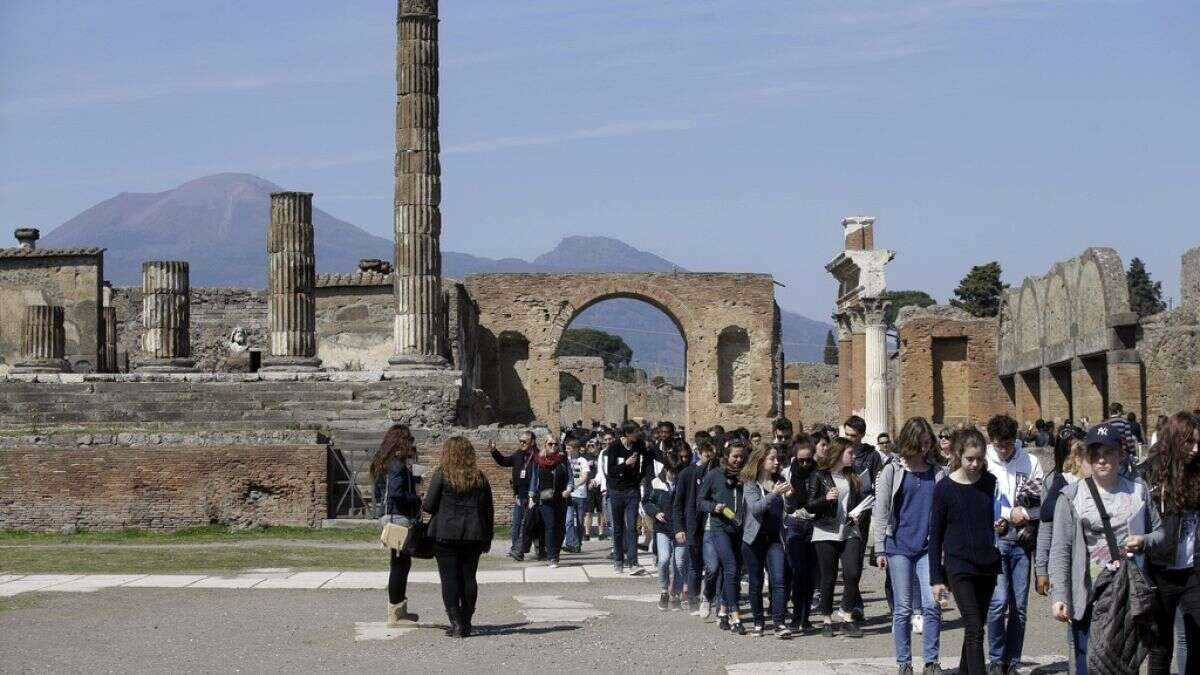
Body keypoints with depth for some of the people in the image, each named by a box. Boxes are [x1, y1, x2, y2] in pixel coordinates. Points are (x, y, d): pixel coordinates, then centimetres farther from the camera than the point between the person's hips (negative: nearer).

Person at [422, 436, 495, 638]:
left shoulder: (441, 475, -5)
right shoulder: (480, 478, 7)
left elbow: (429, 506, -6)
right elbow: (488, 510, 10)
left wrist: (423, 504, 18)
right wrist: (488, 538, 16)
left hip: (445, 534, -4)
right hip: (473, 534, 4)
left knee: (449, 578, -1)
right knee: (468, 577, 9)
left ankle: (456, 623, -7)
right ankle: (466, 623, 11)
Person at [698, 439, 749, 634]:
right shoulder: (714, 475, 2)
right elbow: (700, 501, 6)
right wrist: (713, 507, -11)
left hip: (740, 529, 4)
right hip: (719, 527, -4)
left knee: (736, 571, 7)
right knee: (731, 568, -13)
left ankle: (723, 611, 22)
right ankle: (734, 616, -14)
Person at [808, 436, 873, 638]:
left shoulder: (853, 477, 14)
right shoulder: (819, 476, 0)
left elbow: (863, 500, 19)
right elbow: (809, 506, -2)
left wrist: (859, 513, -2)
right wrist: (826, 498, -19)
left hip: (850, 532, 3)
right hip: (826, 532, -3)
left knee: (853, 572, -12)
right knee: (828, 578, 1)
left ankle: (846, 615, 4)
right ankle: (827, 620, 14)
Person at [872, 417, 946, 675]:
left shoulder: (938, 473, 8)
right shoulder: (892, 471, 2)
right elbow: (880, 512, 2)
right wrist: (880, 550, -3)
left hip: (929, 547, 1)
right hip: (899, 546, -1)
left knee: (932, 605, -6)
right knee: (903, 608, 3)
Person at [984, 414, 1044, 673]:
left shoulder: (1030, 462, 5)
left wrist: (1023, 514, -11)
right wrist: (1009, 514, -8)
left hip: (1022, 538, 3)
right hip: (994, 537, -2)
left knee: (1019, 604, 4)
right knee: (999, 600, -12)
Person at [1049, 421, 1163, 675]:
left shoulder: (1138, 492, 8)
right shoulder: (1071, 496, -1)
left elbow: (1159, 532, 17)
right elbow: (1060, 551, -5)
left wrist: (1144, 541, -7)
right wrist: (1059, 596, -13)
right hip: (1089, 596, -2)